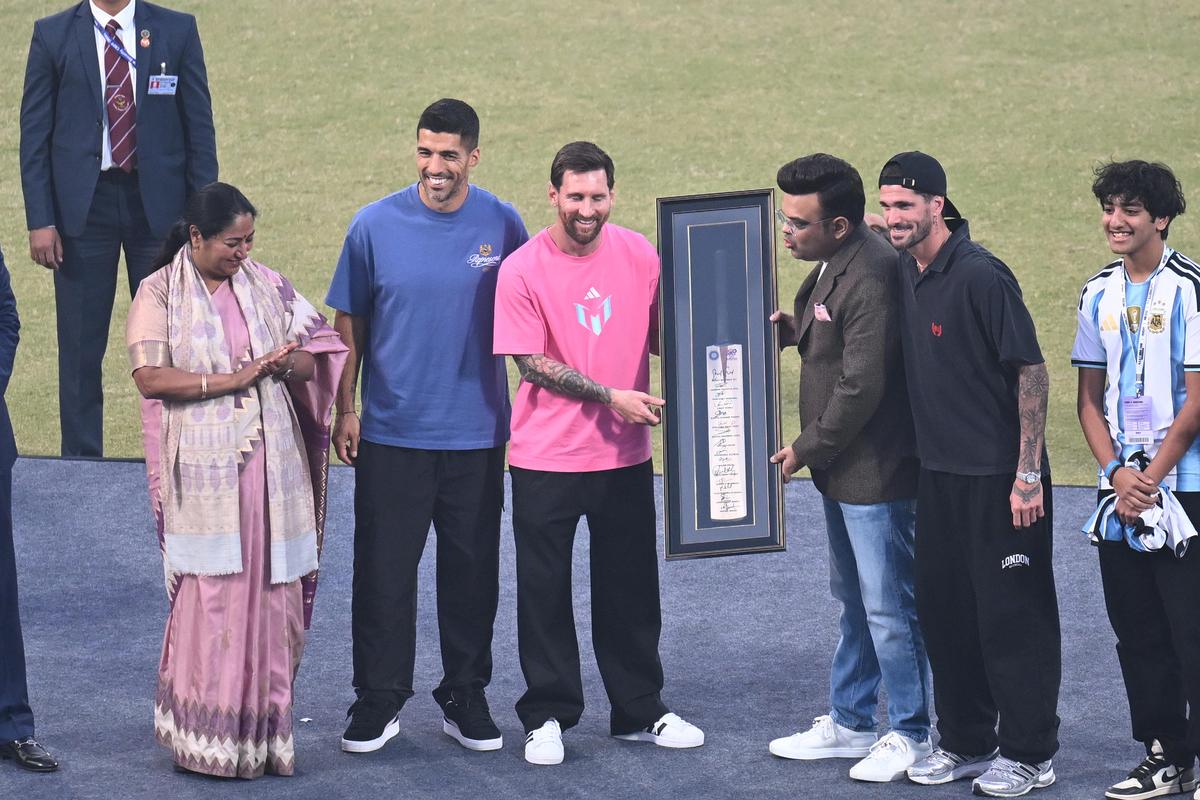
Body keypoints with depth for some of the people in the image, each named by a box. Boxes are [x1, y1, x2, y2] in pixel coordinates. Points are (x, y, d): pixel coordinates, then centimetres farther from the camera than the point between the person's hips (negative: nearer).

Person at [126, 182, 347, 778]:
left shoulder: (266, 286, 12)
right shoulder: (159, 293, 1)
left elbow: (312, 364, 12)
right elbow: (150, 376, -11)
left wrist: (288, 361, -12)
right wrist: (229, 379, -15)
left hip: (272, 465, 4)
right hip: (204, 472, -4)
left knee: (273, 594, 2)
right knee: (211, 596, -6)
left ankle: (264, 729, 9)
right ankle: (209, 737, 2)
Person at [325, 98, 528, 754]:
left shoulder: (503, 226, -2)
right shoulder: (375, 225, -3)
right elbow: (349, 325, 4)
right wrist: (344, 410, 2)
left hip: (477, 435, 1)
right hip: (391, 432, -1)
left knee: (471, 570, 9)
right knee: (383, 570, 3)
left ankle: (466, 699, 22)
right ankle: (378, 700, 14)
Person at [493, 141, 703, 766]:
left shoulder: (639, 256, -1)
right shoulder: (522, 270, -11)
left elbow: (663, 336, 9)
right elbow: (532, 364, -11)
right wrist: (612, 397, -16)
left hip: (626, 455, 3)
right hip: (547, 458, -3)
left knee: (631, 588, 12)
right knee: (545, 591, 5)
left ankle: (640, 711, 25)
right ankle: (548, 716, 17)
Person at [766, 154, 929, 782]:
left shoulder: (871, 277, -24)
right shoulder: (832, 264, 6)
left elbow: (860, 388, -24)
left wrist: (805, 449, -14)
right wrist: (786, 326, -2)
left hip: (876, 472, -10)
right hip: (841, 468, 10)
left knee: (888, 608, 0)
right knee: (853, 601, 20)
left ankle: (910, 733, 13)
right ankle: (849, 723, 32)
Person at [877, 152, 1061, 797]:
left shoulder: (981, 276, -17)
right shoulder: (906, 271, 6)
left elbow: (1032, 372, -17)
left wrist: (1028, 473, -19)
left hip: (998, 477, -8)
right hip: (937, 471, 8)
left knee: (1011, 614, 0)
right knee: (942, 607, 12)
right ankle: (967, 743, 24)